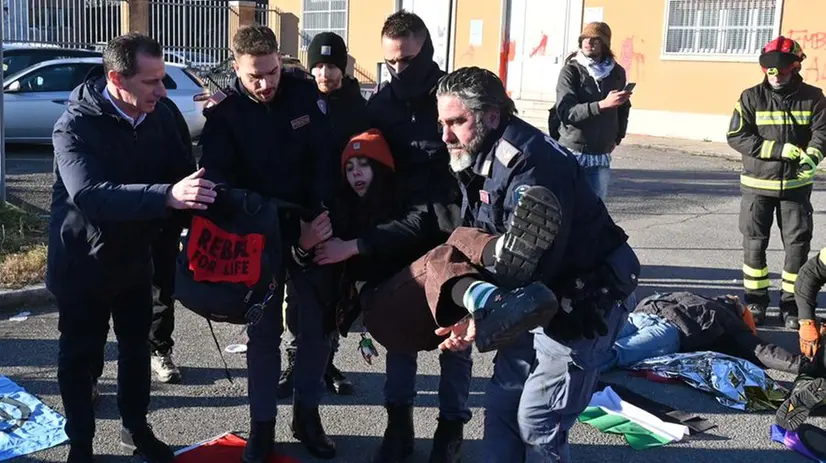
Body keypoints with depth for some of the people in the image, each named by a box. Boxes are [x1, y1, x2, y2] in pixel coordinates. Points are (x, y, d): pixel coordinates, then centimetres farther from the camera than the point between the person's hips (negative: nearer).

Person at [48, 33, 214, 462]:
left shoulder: (160, 116, -9)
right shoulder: (76, 126, -26)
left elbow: (181, 171, -1)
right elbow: (89, 194, -42)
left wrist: (196, 197, -24)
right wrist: (168, 196, -55)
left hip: (135, 256, 5)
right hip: (83, 262, -5)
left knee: (136, 346, 19)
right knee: (80, 356, 9)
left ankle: (136, 428, 38)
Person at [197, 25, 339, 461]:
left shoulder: (303, 92, -6)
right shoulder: (223, 111, -11)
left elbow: (326, 153, -4)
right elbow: (218, 178, -15)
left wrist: (324, 210, -15)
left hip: (310, 226, 2)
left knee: (316, 324, 9)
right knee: (263, 331, 6)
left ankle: (307, 414, 25)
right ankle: (262, 425, 19)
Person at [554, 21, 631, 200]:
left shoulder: (617, 72, 8)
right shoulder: (571, 71, -5)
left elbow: (623, 108, 25)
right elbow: (565, 112, -19)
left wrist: (617, 137, 15)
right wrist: (602, 105, -28)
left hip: (602, 156, 4)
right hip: (573, 153, -4)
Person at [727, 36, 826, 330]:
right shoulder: (752, 97, -3)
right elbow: (736, 137, -11)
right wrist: (778, 149, -19)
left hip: (796, 185, 1)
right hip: (757, 184, -1)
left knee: (798, 245, 3)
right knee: (754, 244, 4)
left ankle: (791, 304, 16)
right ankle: (756, 301, 18)